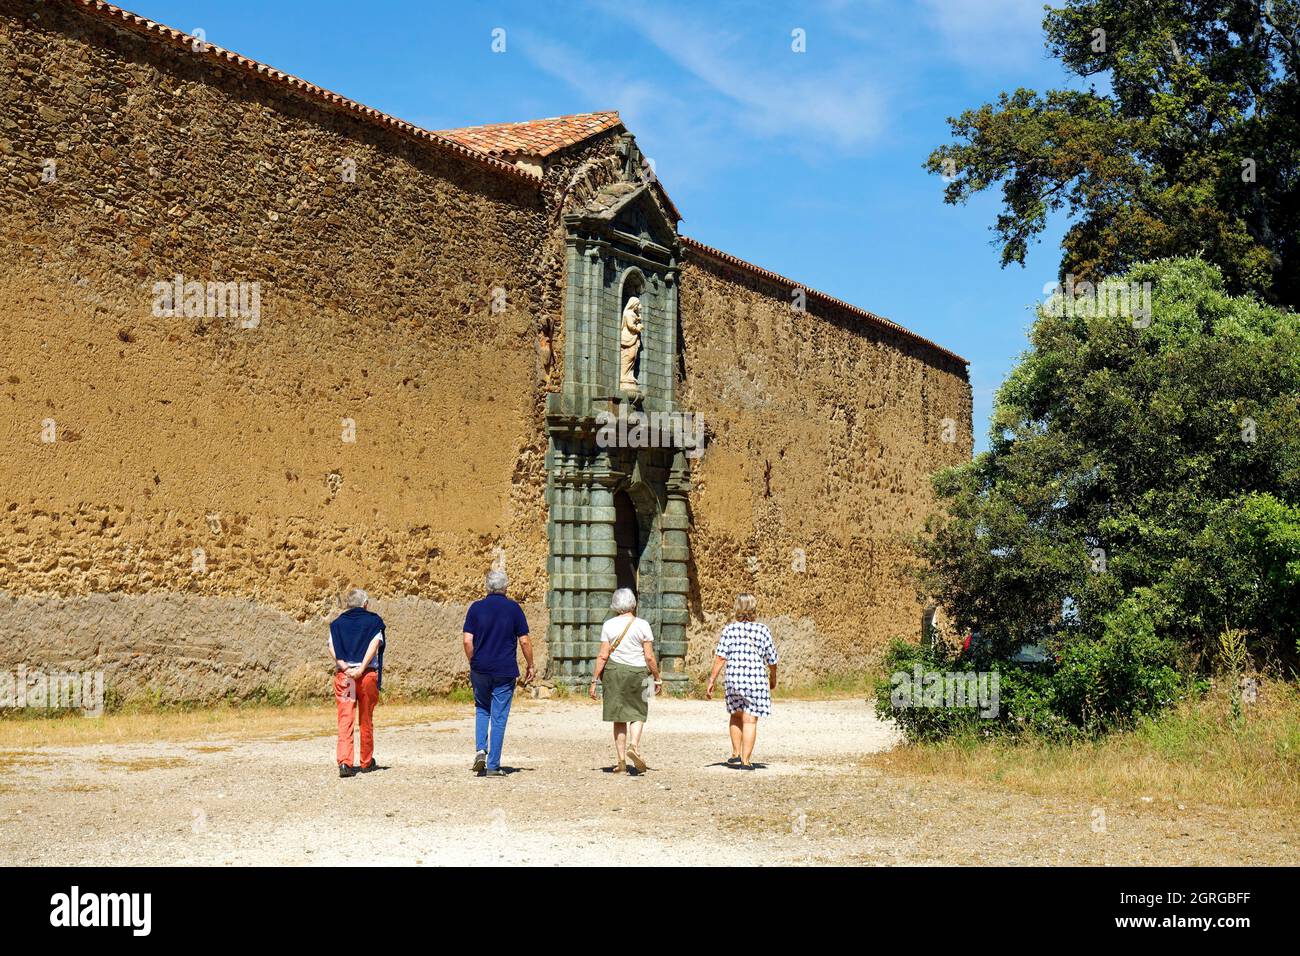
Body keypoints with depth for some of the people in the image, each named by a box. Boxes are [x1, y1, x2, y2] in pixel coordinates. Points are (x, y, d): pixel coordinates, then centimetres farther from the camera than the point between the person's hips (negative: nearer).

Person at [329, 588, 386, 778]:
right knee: (366, 720, 12)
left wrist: (344, 667, -10)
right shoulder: (374, 620, 7)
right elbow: (374, 644, -8)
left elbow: (332, 646, -2)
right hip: (368, 673, -1)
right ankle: (366, 762, 22)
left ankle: (344, 762, -19)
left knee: (345, 720, -4)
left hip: (343, 674, 1)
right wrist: (361, 668, -14)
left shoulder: (338, 622, 14)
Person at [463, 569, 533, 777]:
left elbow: (468, 640, -2)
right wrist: (530, 666, 8)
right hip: (505, 671, -2)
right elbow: (524, 641, -3)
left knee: (482, 709, 22)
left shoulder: (476, 608, 1)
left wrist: (473, 664, 11)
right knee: (499, 717, 3)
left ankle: (480, 750, 2)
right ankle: (493, 766, 2)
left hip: (480, 669, 2)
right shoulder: (513, 608, -2)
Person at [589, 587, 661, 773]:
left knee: (619, 717, 8)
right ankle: (634, 745, -12)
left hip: (613, 670, 1)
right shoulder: (642, 625, -5)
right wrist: (658, 678, 6)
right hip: (637, 671, -1)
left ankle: (621, 761, 6)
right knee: (638, 712, 14)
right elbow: (649, 657, -5)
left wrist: (594, 681, 2)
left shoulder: (609, 625, -1)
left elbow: (603, 656, -3)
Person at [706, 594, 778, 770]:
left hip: (734, 679, 1)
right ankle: (745, 760, 1)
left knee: (736, 715, 22)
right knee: (750, 721, 3)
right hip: (757, 681, -1)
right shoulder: (763, 630, 0)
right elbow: (772, 661, 6)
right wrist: (773, 679, 24)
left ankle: (736, 754, 24)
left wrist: (712, 680, -2)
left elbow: (720, 658, -7)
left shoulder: (729, 629, -1)